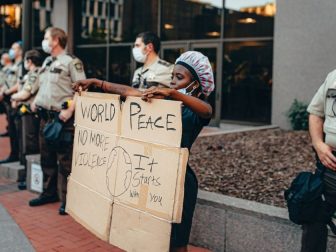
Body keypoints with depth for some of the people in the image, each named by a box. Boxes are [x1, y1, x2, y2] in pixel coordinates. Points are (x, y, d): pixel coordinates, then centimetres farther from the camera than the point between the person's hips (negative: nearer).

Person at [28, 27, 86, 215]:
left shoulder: (71, 62, -8)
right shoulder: (46, 62, 18)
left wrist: (69, 111, -20)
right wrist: (36, 101, 14)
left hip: (61, 118, -9)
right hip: (45, 117, 9)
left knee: (65, 161, -5)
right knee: (47, 158, 16)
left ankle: (67, 199, 2)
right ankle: (49, 192, 29)